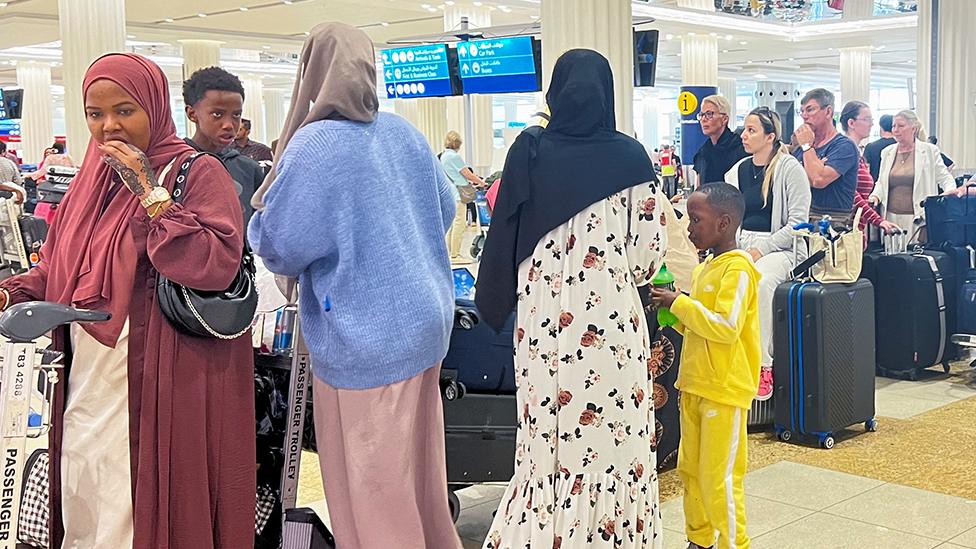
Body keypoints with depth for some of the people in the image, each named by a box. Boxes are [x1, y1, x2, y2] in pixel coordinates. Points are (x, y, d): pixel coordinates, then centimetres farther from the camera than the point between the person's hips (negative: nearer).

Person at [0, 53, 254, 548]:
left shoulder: (198, 173, -7)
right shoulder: (92, 178, 13)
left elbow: (217, 264, -22)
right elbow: (57, 269, 18)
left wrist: (150, 192, -20)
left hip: (154, 390, -6)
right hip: (85, 383, 7)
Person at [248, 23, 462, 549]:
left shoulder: (312, 146, -16)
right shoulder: (404, 132, 4)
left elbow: (280, 247, -14)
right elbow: (445, 208, 17)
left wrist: (261, 208, 6)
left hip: (365, 341, -7)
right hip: (425, 321, 7)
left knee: (371, 486, 7)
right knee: (417, 467, 21)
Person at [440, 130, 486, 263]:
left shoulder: (443, 156, 14)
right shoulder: (454, 156, -14)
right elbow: (467, 173, -11)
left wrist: (470, 181, 22)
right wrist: (480, 182, 3)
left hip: (449, 193, 10)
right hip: (457, 194, -10)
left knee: (451, 223, 14)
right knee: (459, 223, -7)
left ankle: (449, 252, 18)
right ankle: (455, 255, -7)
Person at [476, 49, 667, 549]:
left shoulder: (529, 151, -2)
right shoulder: (630, 157, -5)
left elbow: (506, 236, 1)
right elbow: (650, 251, -4)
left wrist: (501, 300, 15)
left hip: (543, 314, 2)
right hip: (610, 315, -2)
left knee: (548, 434, 11)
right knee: (612, 434, 8)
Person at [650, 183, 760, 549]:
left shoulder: (737, 269, -15)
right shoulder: (704, 268, 12)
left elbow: (726, 327, -24)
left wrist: (680, 303, -18)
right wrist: (674, 311, 3)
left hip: (724, 390, -9)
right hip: (695, 385, 9)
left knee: (719, 478, -2)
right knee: (690, 470, 15)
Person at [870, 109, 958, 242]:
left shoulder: (929, 150, 4)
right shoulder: (887, 152, 15)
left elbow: (944, 177, 6)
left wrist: (950, 190, -14)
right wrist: (875, 196, 0)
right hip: (891, 218, 3)